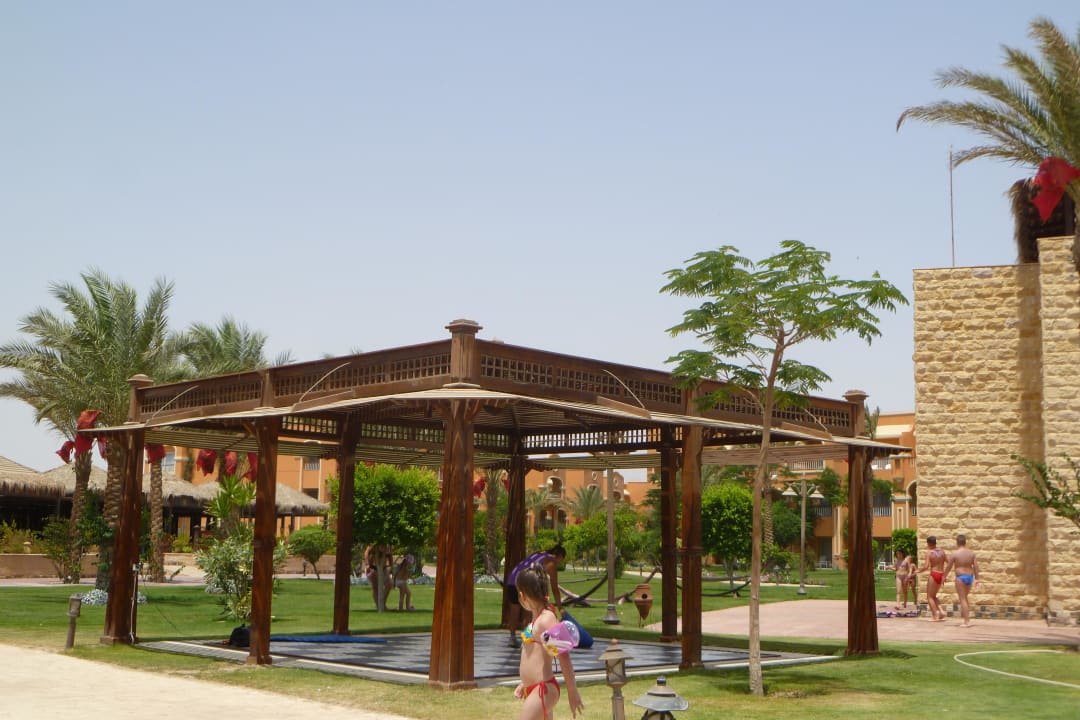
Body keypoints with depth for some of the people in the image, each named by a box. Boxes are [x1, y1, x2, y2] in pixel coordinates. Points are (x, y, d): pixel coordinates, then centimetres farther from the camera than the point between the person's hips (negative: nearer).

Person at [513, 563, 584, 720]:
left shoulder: (546, 620, -16)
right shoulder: (537, 618, 12)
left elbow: (564, 657, -18)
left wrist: (573, 693, -17)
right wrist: (524, 684, 28)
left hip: (543, 691, -10)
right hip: (535, 690, 10)